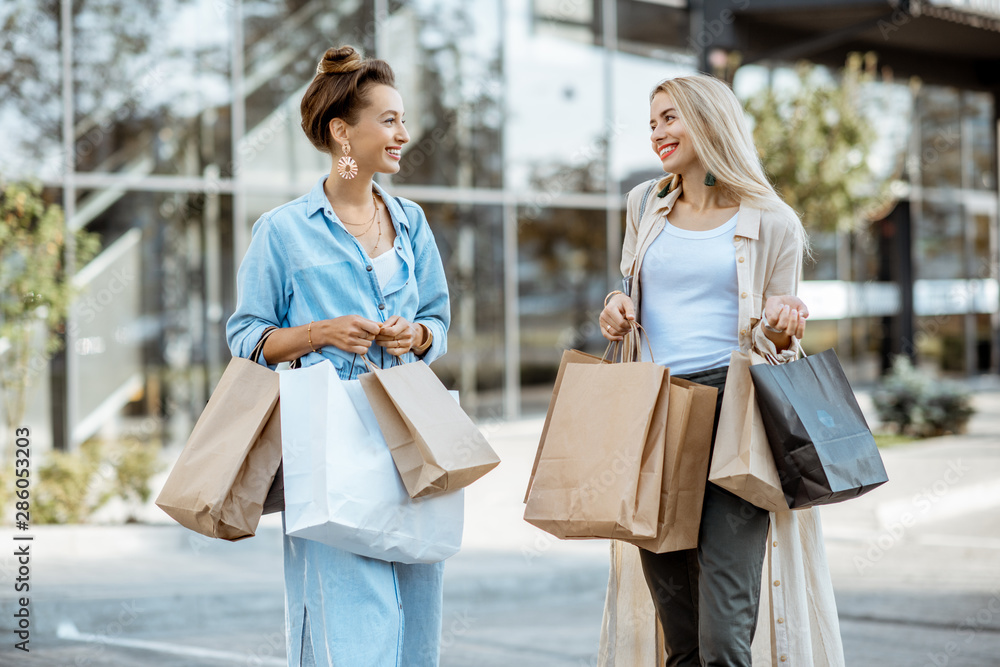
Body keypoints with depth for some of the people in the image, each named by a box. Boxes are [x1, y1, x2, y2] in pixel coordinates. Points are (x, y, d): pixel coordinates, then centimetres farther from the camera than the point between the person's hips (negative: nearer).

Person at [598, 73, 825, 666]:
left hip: (732, 412, -4)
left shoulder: (772, 223, 4)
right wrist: (617, 309, 6)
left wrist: (783, 331, -13)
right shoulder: (645, 206, 16)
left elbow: (779, 341, 9)